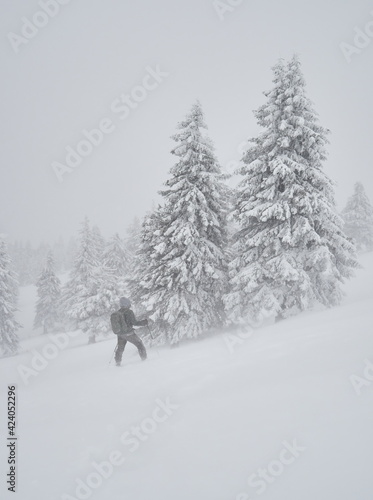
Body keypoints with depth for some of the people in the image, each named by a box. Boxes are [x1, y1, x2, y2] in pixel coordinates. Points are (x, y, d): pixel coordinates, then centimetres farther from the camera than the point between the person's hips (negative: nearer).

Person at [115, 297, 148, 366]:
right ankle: (144, 358, 11)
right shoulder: (129, 312, -15)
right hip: (128, 333, -6)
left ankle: (118, 362, 22)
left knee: (120, 348, 20)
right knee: (139, 344, 10)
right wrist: (145, 322, -8)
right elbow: (135, 323, -17)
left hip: (120, 334, 6)